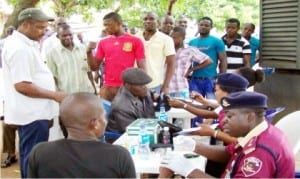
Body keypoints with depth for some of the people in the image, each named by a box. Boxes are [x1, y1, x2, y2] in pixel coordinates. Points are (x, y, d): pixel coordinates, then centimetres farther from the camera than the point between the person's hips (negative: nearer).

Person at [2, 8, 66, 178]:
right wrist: (55, 95, -19)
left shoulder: (24, 44, 12)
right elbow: (22, 85, -25)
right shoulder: (20, 48, -20)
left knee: (29, 154, 19)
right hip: (33, 113, -11)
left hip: (31, 111, 11)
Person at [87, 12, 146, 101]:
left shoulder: (135, 41, 0)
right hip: (107, 88, 3)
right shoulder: (103, 42, 10)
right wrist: (89, 52, -6)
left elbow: (141, 68, -1)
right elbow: (94, 67, 11)